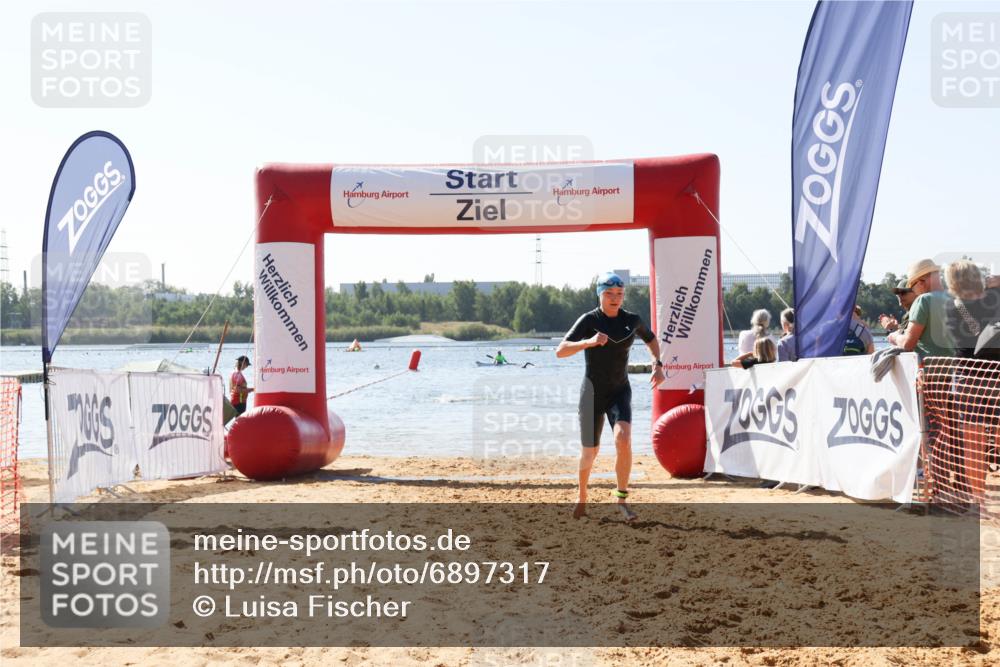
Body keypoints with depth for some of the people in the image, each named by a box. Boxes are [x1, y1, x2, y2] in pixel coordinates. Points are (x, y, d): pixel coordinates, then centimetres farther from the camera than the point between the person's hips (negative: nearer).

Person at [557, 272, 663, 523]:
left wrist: (658, 365, 3)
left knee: (623, 440, -25)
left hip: (620, 392, 1)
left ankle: (622, 499, -11)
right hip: (592, 393, -1)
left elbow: (651, 340, 19)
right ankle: (582, 497, 36)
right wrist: (589, 342, -35)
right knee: (590, 452, 8)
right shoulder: (589, 320, -11)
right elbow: (560, 351, -21)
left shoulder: (632, 320, -1)